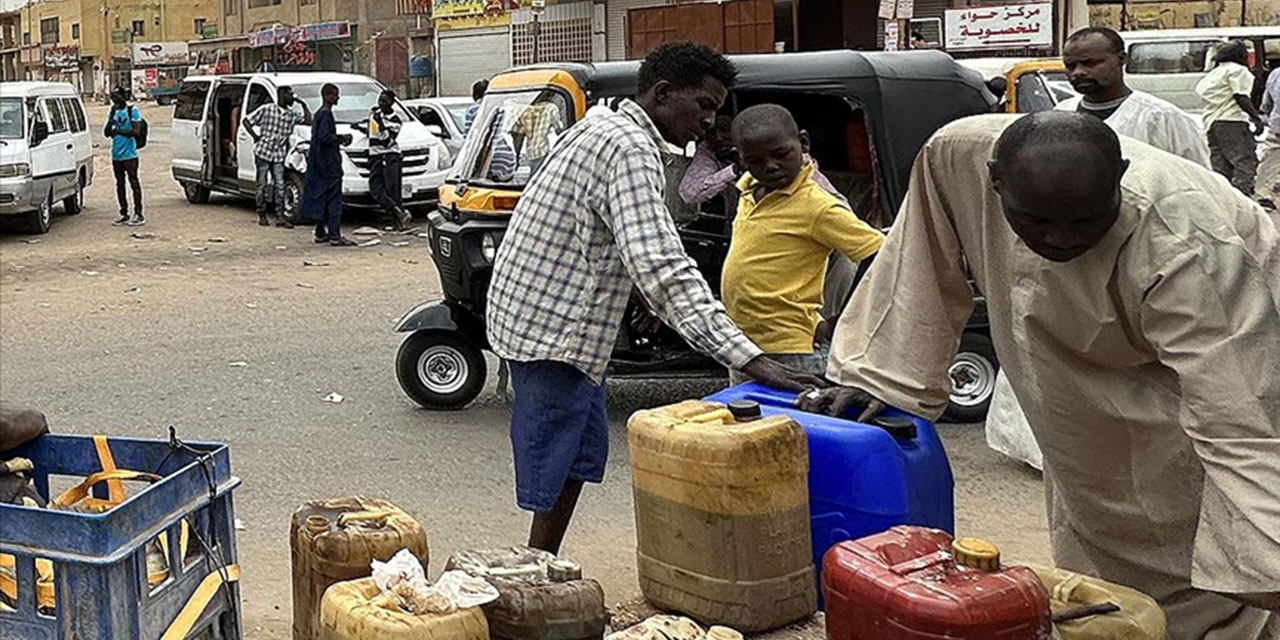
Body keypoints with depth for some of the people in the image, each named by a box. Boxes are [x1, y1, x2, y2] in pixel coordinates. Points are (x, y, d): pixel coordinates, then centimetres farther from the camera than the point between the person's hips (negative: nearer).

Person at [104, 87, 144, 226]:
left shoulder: (132, 110, -4)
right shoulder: (113, 112, 13)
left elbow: (136, 131, -13)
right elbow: (106, 133, 9)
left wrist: (119, 131, -24)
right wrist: (110, 121, -9)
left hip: (129, 154, -6)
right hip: (116, 155, 6)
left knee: (134, 183, -5)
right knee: (119, 185, 9)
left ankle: (138, 214, -3)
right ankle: (124, 214, 16)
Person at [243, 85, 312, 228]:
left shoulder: (292, 115, 9)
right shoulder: (266, 109, -3)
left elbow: (308, 121, 4)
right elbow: (247, 121, 2)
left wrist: (304, 105, 4)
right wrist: (255, 137, -4)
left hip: (279, 156, 4)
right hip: (263, 152, -4)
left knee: (279, 185, -3)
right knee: (262, 185, 4)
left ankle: (280, 217, -2)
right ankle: (262, 215, 13)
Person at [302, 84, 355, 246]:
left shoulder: (319, 113, 17)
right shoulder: (326, 113, -13)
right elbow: (324, 137, -22)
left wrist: (340, 139, 14)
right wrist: (341, 138, -10)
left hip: (320, 164, 10)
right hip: (329, 162, -10)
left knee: (321, 199, 12)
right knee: (333, 199, -10)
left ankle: (320, 233, 16)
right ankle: (335, 236, -12)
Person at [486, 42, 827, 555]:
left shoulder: (605, 128, 13)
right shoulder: (630, 148, -21)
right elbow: (661, 267, -33)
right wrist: (749, 360, -38)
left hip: (557, 317, 11)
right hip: (552, 327, -11)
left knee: (582, 453, 18)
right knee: (556, 475, -6)